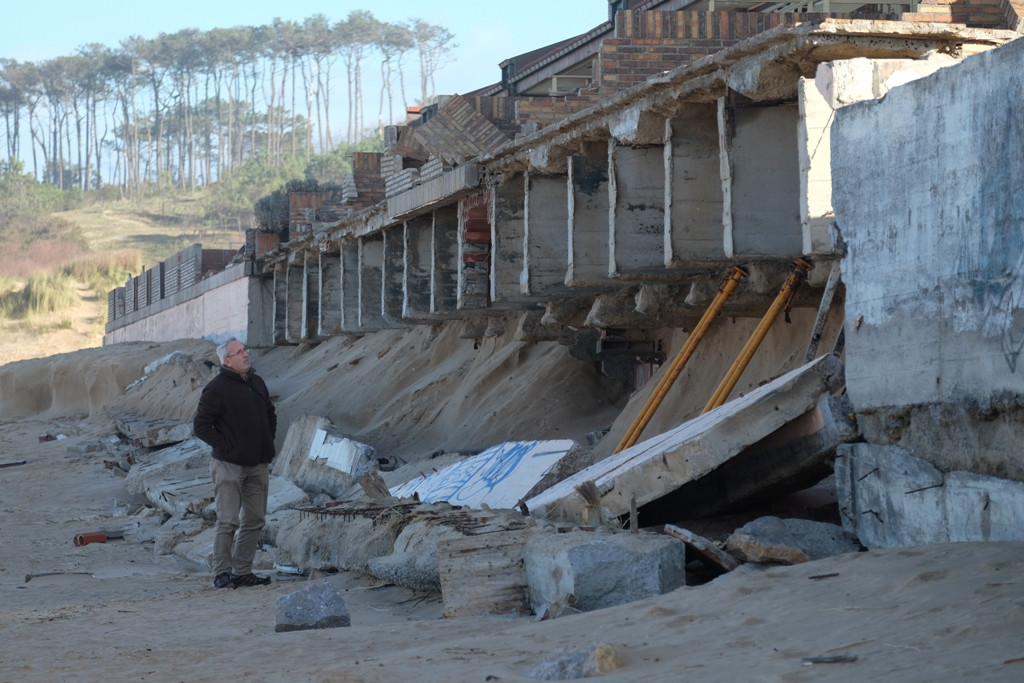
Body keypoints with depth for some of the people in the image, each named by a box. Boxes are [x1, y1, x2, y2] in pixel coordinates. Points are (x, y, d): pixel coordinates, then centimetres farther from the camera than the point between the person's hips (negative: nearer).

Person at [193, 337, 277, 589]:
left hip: (258, 465, 7)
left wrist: (268, 441, 15)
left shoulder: (257, 382, 12)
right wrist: (223, 446, -12)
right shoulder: (217, 388, -10)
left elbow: (270, 414, 27)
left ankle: (242, 571, 15)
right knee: (228, 521, -8)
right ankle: (222, 573, -2)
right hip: (229, 465, -7)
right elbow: (200, 425, -9)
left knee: (254, 520, 8)